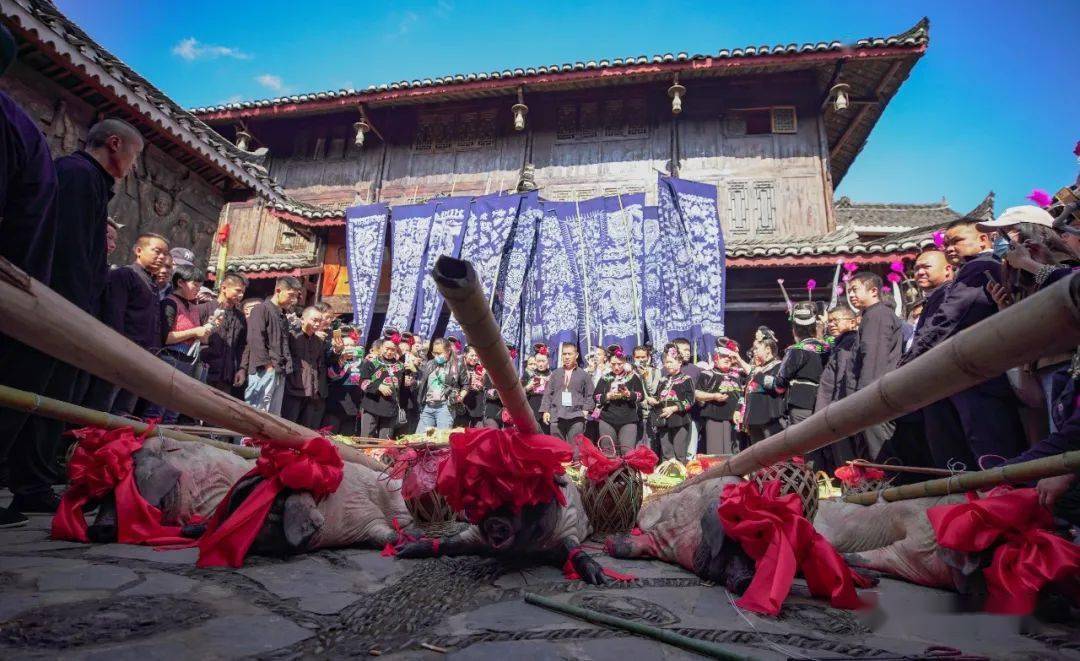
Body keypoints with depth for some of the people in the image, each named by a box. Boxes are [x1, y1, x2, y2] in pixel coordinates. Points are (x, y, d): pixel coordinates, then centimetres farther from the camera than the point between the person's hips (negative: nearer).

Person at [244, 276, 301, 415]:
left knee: (274, 414, 7)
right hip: (264, 371, -8)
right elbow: (255, 339, -13)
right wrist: (267, 364, -16)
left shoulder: (283, 316, 23)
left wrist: (287, 366, 10)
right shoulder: (261, 309, -2)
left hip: (280, 372, 8)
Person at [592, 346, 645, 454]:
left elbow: (641, 396, -1)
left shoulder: (633, 376, 3)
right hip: (607, 420, 2)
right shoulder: (605, 377, 7)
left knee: (627, 451, -11)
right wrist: (608, 396, -13)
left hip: (628, 420, -2)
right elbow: (595, 397, 5)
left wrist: (629, 394, -18)